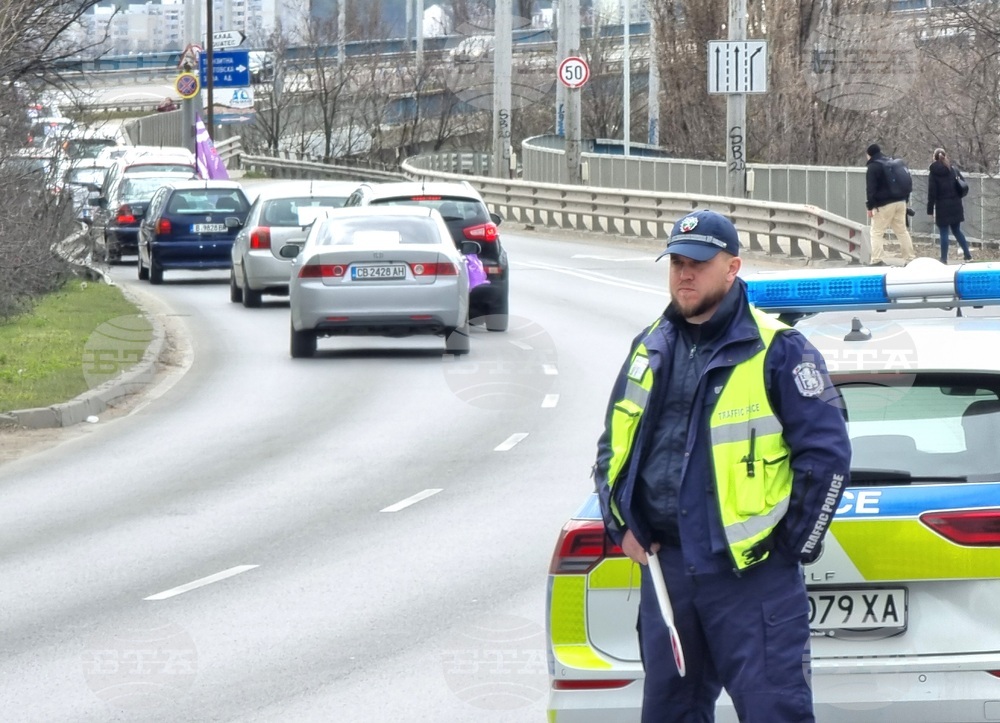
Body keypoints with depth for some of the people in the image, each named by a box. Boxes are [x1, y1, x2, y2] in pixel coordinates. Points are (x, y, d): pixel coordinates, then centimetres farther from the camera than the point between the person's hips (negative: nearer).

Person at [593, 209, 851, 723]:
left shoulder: (776, 351, -6)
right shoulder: (650, 350, 13)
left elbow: (827, 453, -7)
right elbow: (612, 446, 24)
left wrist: (792, 545, -7)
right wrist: (623, 526, 11)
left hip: (752, 577, -7)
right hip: (665, 572, 7)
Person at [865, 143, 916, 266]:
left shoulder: (872, 167, -5)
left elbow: (871, 189, -13)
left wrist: (870, 207, -11)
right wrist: (905, 199, 21)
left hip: (884, 205, -7)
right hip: (900, 202, 7)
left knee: (877, 232, -3)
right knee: (902, 231, 14)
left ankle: (876, 260, -14)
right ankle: (910, 258, 13)